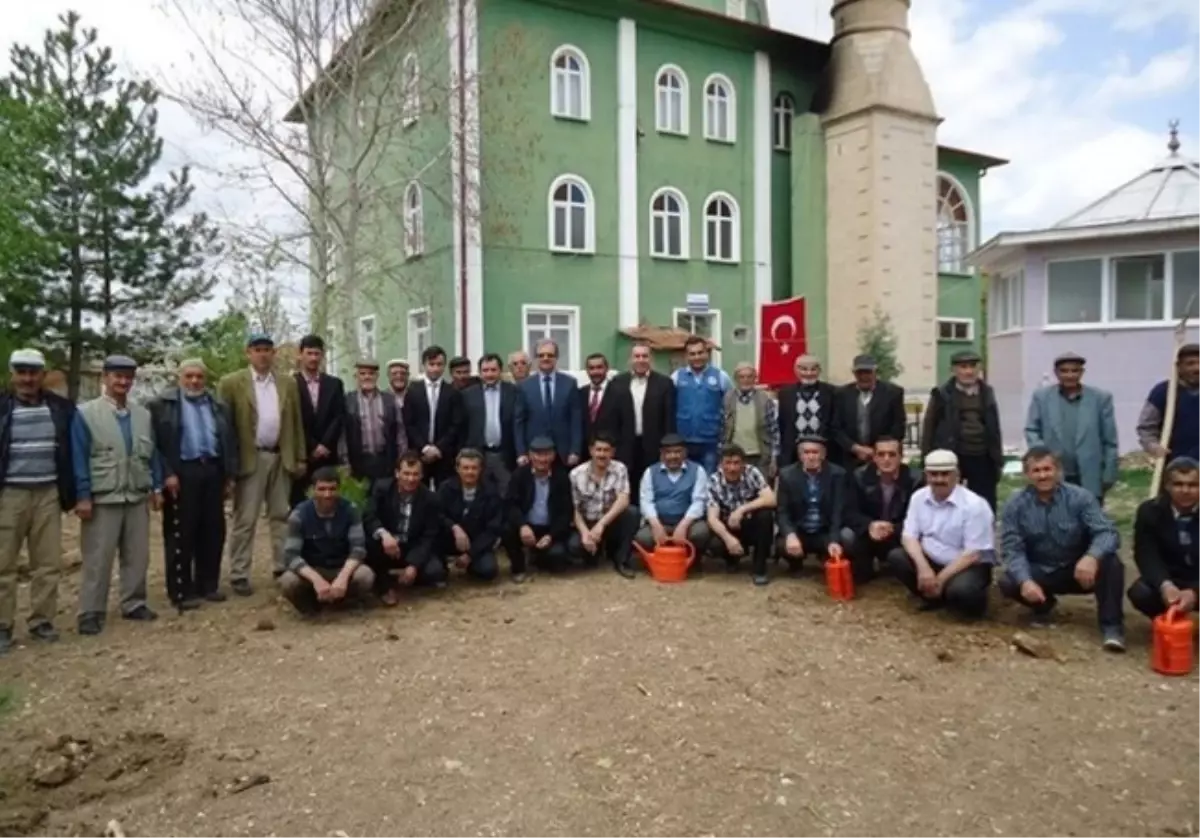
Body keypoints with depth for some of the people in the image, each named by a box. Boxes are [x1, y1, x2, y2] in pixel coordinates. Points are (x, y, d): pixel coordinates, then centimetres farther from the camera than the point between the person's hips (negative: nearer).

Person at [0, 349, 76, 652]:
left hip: (48, 494, 2)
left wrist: (70, 493, 5)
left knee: (49, 562, 5)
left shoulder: (61, 408, 4)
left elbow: (71, 453, 10)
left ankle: (41, 621, 17)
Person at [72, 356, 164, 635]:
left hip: (138, 497, 4)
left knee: (138, 556, 10)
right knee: (98, 559, 1)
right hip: (102, 499, -4)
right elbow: (78, 457, -7)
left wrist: (157, 488, 9)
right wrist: (82, 496, -11)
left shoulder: (143, 414, 9)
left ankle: (134, 604, 22)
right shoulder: (85, 413, -4)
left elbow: (152, 453, 13)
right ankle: (91, 612, 10)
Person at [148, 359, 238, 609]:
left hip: (213, 471, 5)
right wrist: (167, 473, -14)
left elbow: (229, 440, 15)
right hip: (182, 472, -5)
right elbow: (156, 441, -6)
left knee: (213, 531, 8)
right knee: (180, 533, 0)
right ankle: (181, 591, 7)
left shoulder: (218, 405, 15)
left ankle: (208, 585, 19)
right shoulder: (163, 403, 1)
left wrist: (230, 475, 8)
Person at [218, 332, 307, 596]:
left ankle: (283, 567, 18)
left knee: (282, 516, 10)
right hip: (249, 458, -4)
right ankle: (239, 574, 7)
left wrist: (301, 457, 7)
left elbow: (296, 423, 11)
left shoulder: (288, 383, 10)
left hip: (281, 458, 4)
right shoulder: (231, 383, -1)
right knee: (245, 520, 1)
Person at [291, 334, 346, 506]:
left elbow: (339, 417, 3)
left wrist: (325, 445, -9)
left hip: (327, 455, 3)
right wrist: (312, 448, -9)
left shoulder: (334, 384, 11)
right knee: (298, 503, -1)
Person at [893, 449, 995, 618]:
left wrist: (941, 579, -22)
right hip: (932, 562, 5)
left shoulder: (974, 505, -18)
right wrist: (923, 568, -22)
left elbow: (973, 554, -20)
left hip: (969, 566, -5)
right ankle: (934, 596, -2)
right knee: (896, 557, -19)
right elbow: (909, 536, -4)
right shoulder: (919, 497, -2)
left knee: (960, 590, -37)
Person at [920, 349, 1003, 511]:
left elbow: (994, 428, 14)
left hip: (982, 458, 3)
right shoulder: (943, 394, -2)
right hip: (952, 458, -3)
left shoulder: (987, 393, 10)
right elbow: (928, 428, -1)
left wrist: (998, 460, 10)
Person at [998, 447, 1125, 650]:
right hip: (1040, 572, 1)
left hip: (1079, 570, -1)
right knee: (1008, 583, -28)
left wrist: (1092, 556, -47)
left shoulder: (1080, 497, -12)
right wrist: (1025, 580, -36)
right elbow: (1011, 549, -16)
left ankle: (1111, 626, -17)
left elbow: (1108, 533, -23)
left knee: (1110, 562, -32)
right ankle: (1044, 606, 8)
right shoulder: (1015, 505, -10)